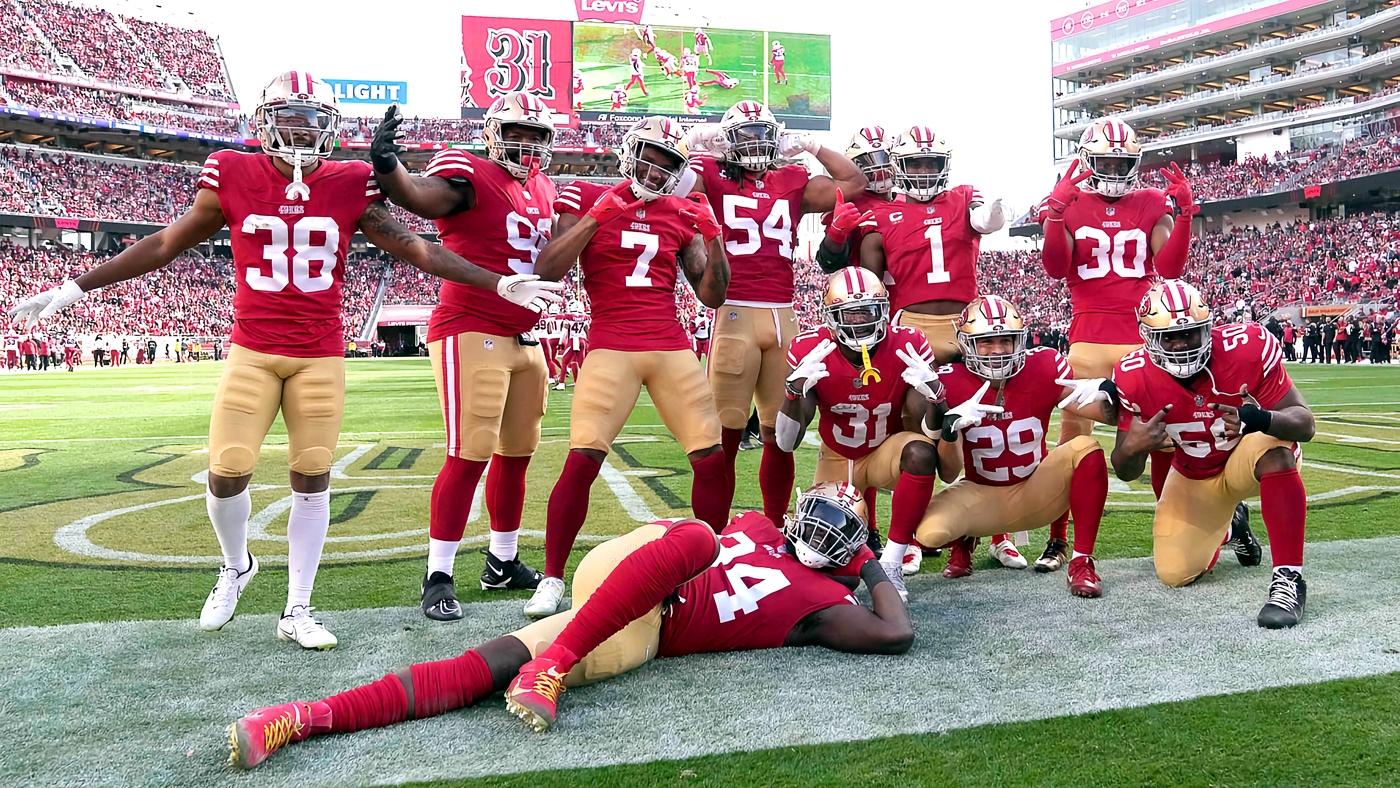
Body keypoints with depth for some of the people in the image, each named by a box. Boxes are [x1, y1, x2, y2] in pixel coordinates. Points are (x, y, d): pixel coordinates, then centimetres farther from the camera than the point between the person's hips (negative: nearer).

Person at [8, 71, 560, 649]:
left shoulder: (350, 186, 1)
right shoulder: (234, 178, 1)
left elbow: (416, 249, 5)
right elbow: (165, 245, 10)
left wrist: (499, 284, 0)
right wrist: (76, 288, 12)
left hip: (321, 357, 0)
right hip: (252, 351, 0)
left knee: (312, 477, 2)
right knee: (226, 473, -5)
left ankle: (297, 611, 16)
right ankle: (236, 566, 28)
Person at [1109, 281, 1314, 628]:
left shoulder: (1248, 348, -28)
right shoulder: (1135, 378, -22)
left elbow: (1305, 424, -25)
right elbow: (1126, 472, -15)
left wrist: (1263, 420, -49)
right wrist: (1132, 448, -40)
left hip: (1249, 457, -2)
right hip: (1193, 479, 3)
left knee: (1275, 448, -37)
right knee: (1174, 574, -4)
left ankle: (1288, 578, -29)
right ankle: (1227, 531, 32)